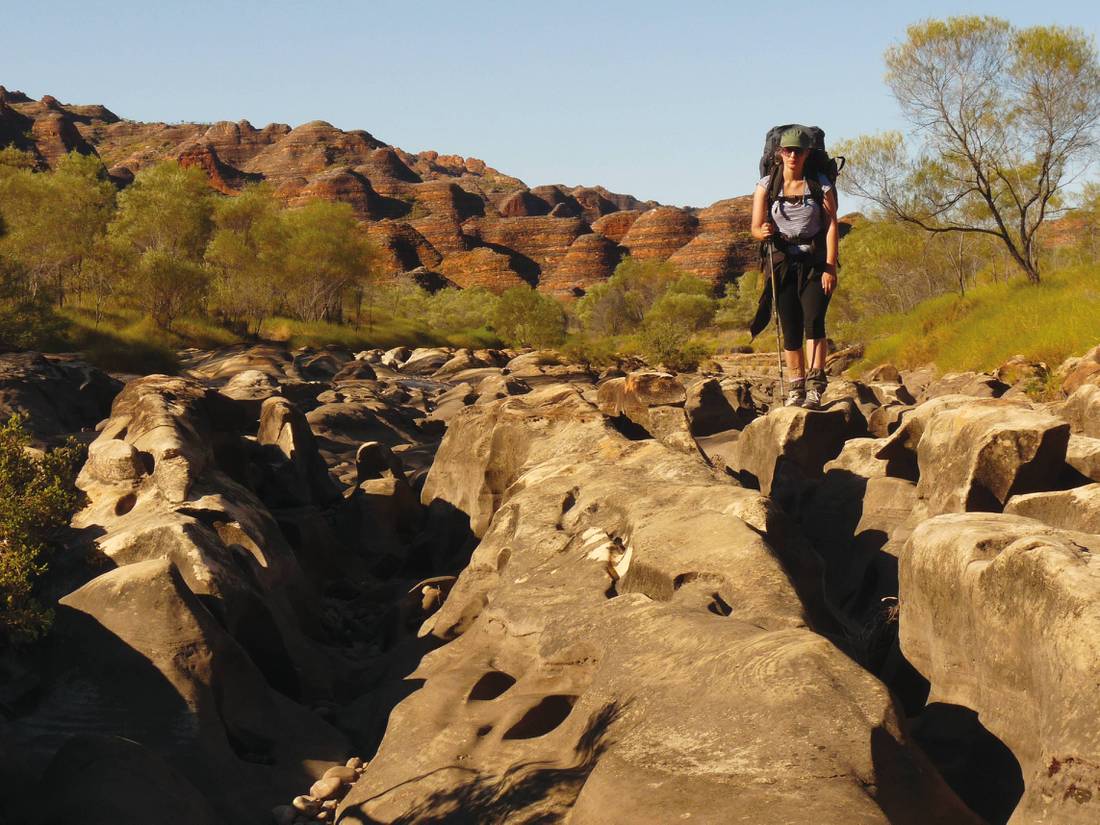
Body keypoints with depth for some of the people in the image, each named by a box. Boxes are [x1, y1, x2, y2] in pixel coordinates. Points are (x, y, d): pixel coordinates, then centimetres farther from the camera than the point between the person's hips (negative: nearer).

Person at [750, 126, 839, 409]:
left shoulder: (820, 185, -1)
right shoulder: (766, 186, 3)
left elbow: (832, 226, -5)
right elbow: (756, 228, 2)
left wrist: (830, 268, -13)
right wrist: (764, 232, -23)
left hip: (815, 262, -2)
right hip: (783, 262, 2)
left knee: (813, 320, -17)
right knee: (790, 329, 1)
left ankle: (815, 386, -22)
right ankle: (796, 388, 10)